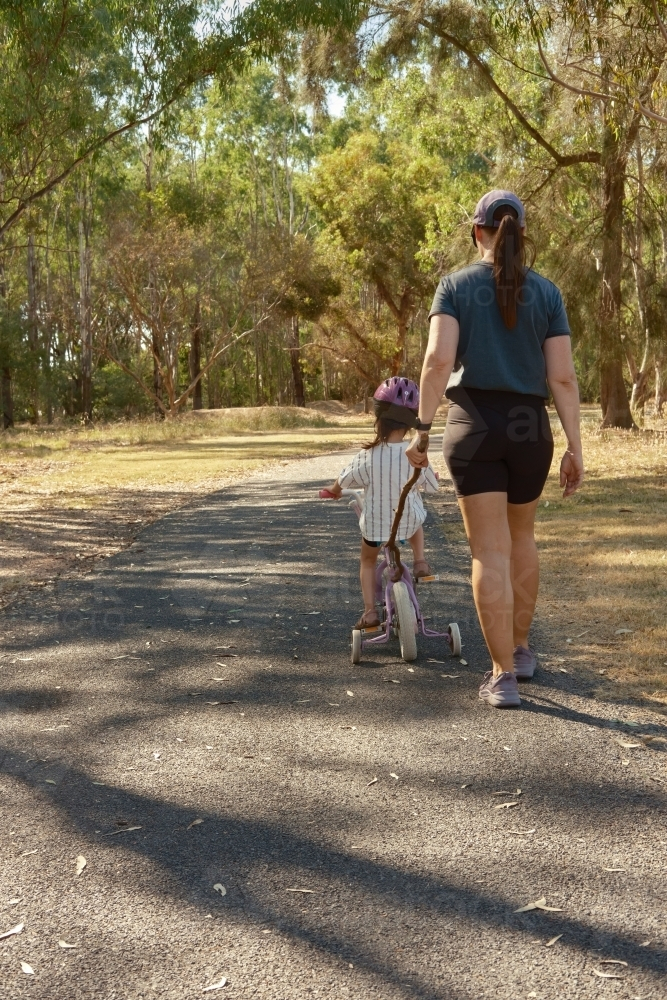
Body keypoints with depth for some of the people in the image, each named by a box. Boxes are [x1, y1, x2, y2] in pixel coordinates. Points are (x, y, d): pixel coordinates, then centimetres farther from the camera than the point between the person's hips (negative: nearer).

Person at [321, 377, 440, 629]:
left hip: (374, 525, -1)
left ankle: (370, 610, 15)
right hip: (408, 522, 1)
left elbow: (344, 481, -2)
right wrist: (433, 475, 25)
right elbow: (432, 485, 0)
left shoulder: (368, 456, -18)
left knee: (368, 561, 26)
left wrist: (332, 491, 21)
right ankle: (419, 561, 21)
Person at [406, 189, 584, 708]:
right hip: (530, 425, 2)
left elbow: (438, 360, -12)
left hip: (474, 423, -2)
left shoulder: (455, 285, 1)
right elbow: (563, 377, -2)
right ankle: (521, 649, 34)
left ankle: (503, 674, 0)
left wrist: (422, 430, -9)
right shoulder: (546, 292, 4)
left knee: (491, 550, 0)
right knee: (521, 536, 22)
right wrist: (575, 447, 1)